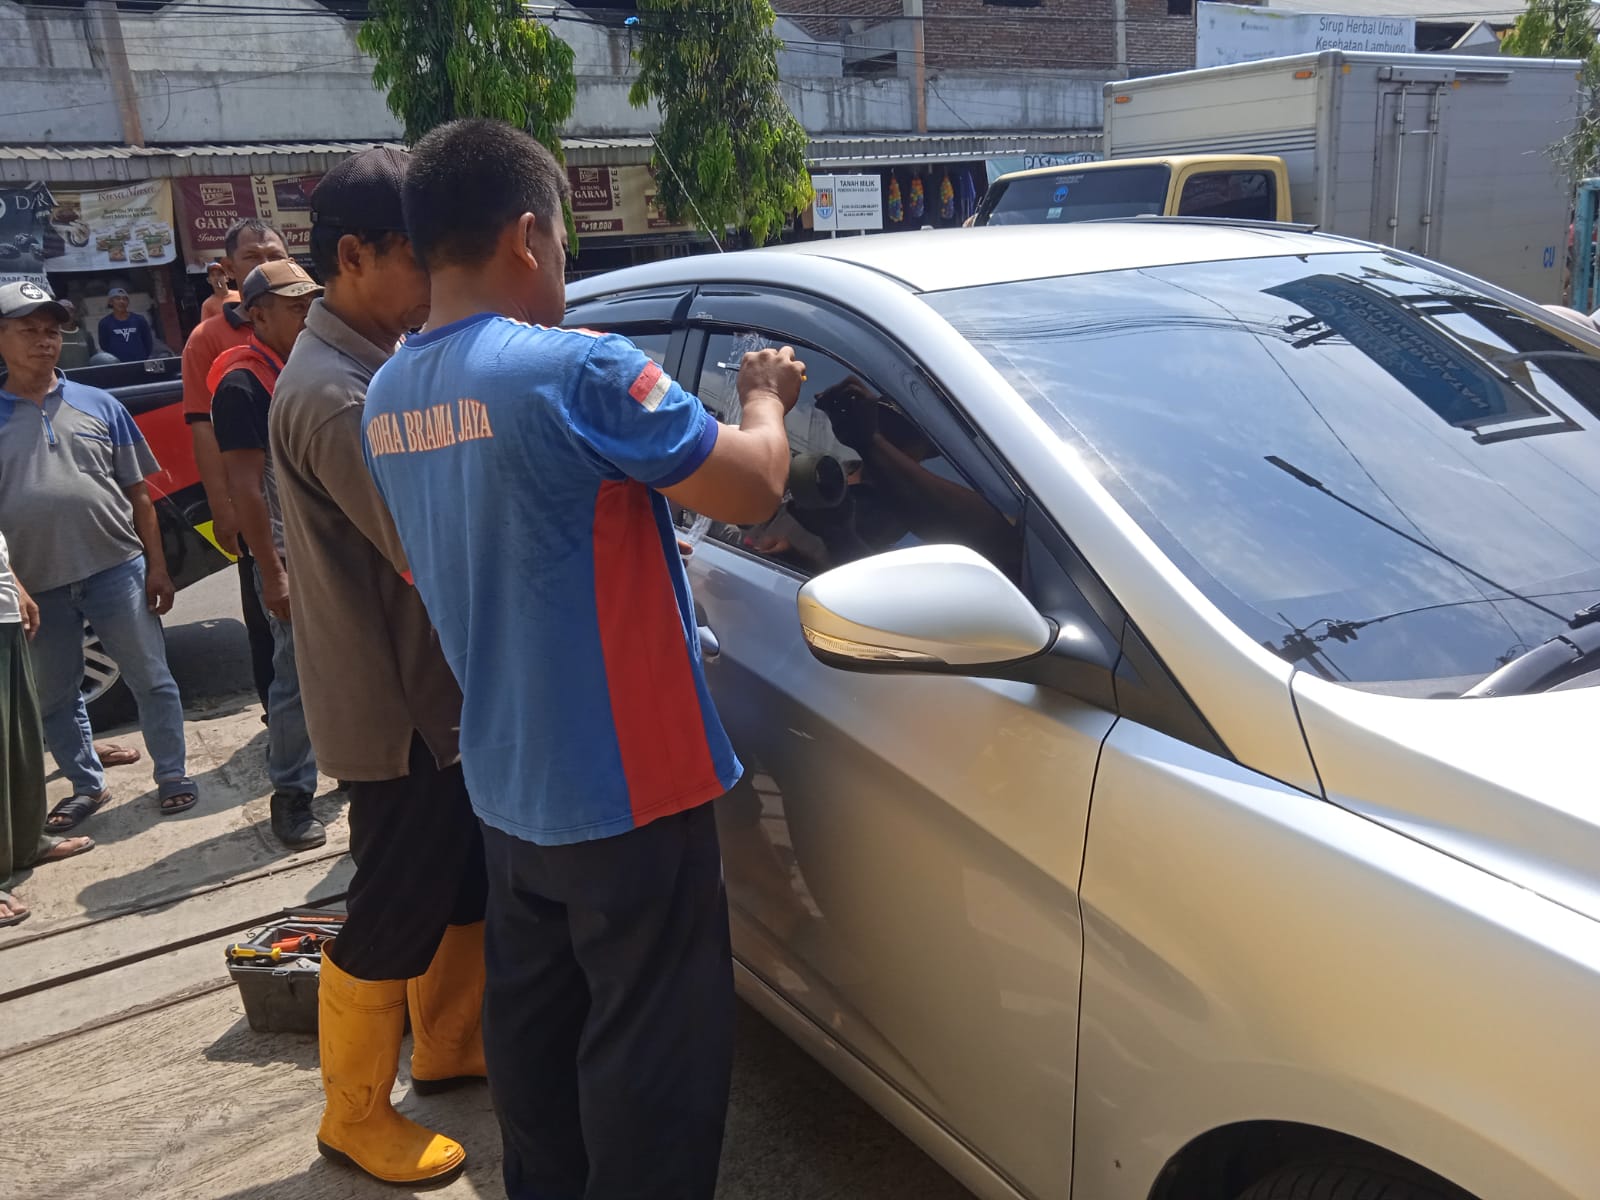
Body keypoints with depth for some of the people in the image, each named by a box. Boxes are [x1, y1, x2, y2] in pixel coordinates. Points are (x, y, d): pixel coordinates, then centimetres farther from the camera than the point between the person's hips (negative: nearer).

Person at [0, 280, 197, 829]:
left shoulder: (99, 405, 5)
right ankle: (87, 785, 30)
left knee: (151, 679, 4)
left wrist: (156, 566, 1)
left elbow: (138, 493, 6)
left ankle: (173, 775, 19)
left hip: (117, 569, -1)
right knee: (55, 696, 13)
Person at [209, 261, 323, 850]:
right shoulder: (245, 384, -12)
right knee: (297, 679, -1)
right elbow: (245, 487, -17)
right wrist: (271, 574, -19)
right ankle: (291, 795, 11)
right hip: (292, 558, -7)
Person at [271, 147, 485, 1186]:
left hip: (442, 695, 9)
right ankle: (357, 1117, 26)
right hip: (398, 711, -9)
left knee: (464, 885, 21)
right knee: (395, 915, 6)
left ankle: (448, 1047, 41)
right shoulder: (334, 395, -24)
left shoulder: (384, 363, 9)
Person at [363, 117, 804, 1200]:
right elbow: (754, 487, -16)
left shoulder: (389, 396, 5)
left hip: (505, 782, 9)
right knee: (651, 1055, 6)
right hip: (625, 785, -8)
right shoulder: (577, 371, -21)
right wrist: (765, 399, 4)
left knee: (534, 1023, 23)